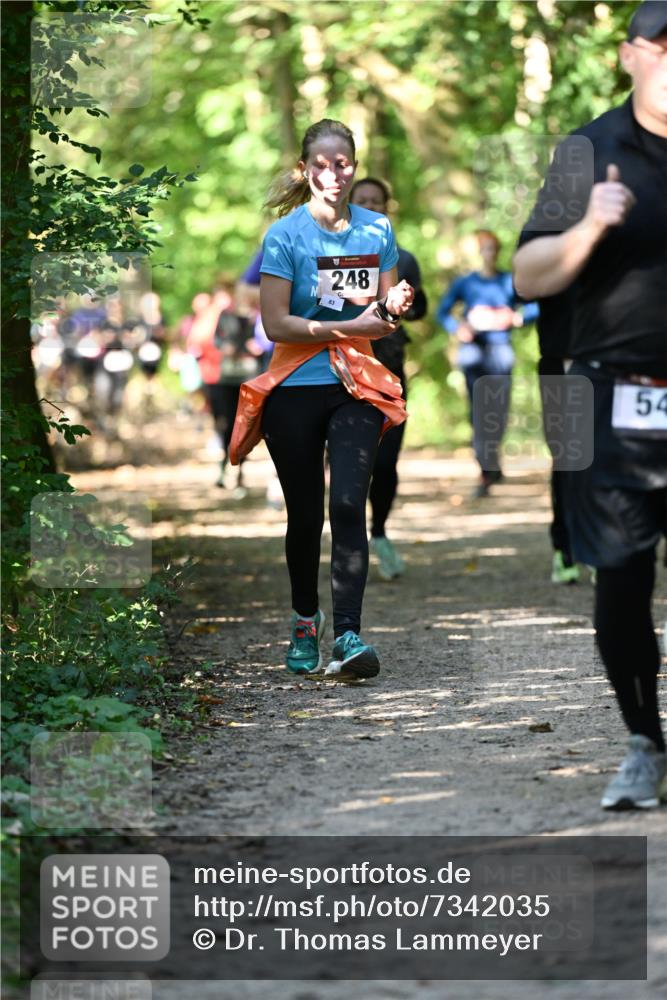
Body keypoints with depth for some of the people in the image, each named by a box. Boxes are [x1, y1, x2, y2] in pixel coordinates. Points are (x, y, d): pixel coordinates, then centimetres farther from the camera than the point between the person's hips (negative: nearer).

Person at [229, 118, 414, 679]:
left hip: (355, 387, 2)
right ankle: (305, 623, 28)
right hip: (296, 388, -1)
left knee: (349, 506, -14)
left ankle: (347, 635, -18)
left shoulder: (376, 230, 6)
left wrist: (393, 308, -9)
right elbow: (276, 323, -12)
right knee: (305, 512, 8)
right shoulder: (286, 234, -6)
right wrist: (350, 327, -19)